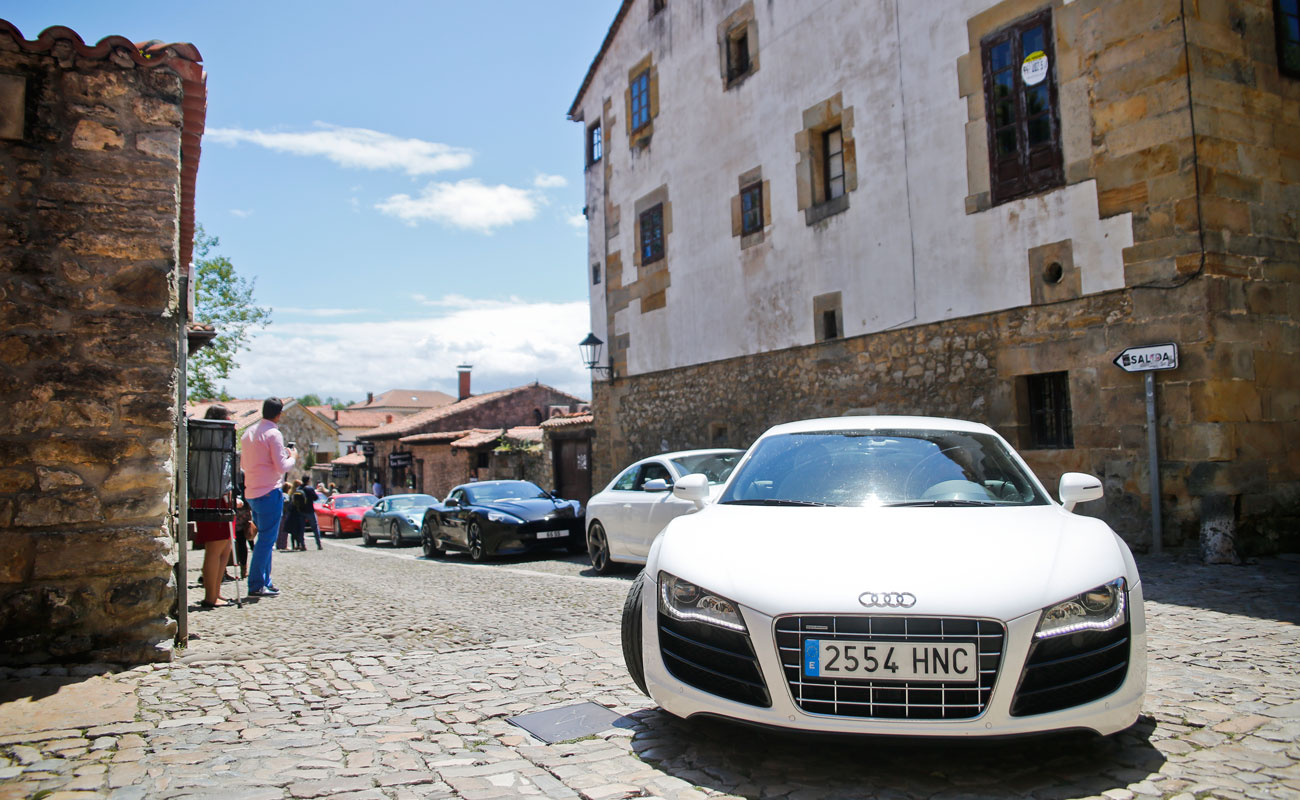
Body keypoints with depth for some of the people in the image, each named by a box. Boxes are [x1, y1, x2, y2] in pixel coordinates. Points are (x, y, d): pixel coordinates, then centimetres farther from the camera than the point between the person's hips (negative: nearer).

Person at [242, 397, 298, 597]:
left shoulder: (248, 432, 12)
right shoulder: (273, 434, -13)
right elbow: (281, 467, -17)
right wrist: (293, 457, 3)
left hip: (252, 492, 9)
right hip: (269, 492, -9)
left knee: (264, 538, 17)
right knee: (267, 540, -3)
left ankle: (265, 582, 19)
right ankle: (256, 586, -3)